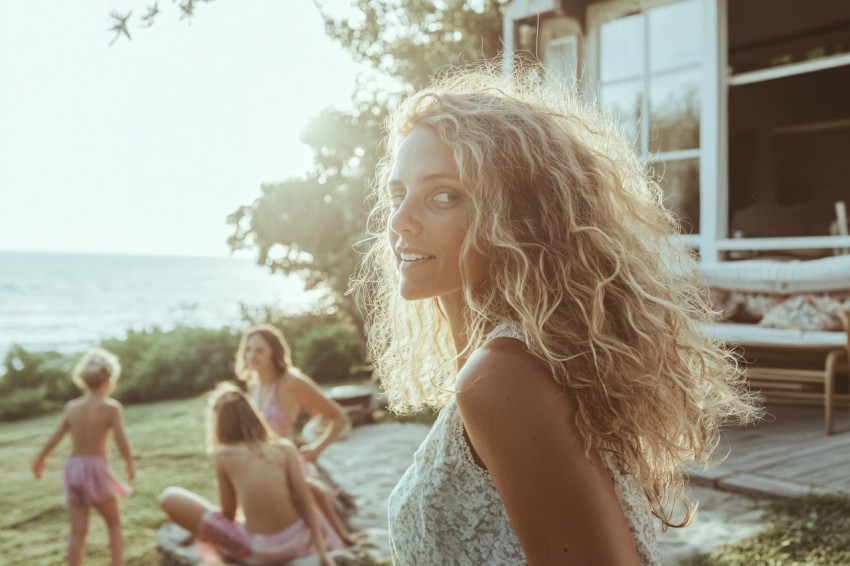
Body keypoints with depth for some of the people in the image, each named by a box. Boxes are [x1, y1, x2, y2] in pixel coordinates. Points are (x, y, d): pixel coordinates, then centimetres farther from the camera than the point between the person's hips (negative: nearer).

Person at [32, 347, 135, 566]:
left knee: (78, 531, 5)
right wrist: (130, 464, 1)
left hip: (73, 468, 4)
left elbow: (55, 437, 10)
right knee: (114, 524, 14)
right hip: (97, 468, -4)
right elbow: (121, 440, -14)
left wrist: (40, 459, 27)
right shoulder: (111, 407, -8)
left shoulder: (72, 406, 6)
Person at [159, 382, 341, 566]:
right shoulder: (285, 447, 3)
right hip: (297, 541, 3)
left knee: (170, 497, 4)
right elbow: (306, 502, 0)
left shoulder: (224, 455, 0)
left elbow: (228, 513, 5)